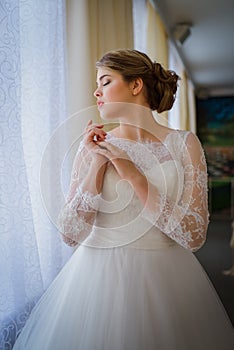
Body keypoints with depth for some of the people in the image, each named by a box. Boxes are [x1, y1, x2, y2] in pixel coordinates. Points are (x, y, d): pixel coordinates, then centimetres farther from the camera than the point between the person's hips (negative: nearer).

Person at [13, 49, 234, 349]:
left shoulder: (183, 144, -5)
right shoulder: (94, 146, -2)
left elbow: (195, 236, -14)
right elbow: (70, 234, -7)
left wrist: (134, 176, -18)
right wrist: (97, 165, -14)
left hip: (166, 280, 0)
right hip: (100, 278, 1)